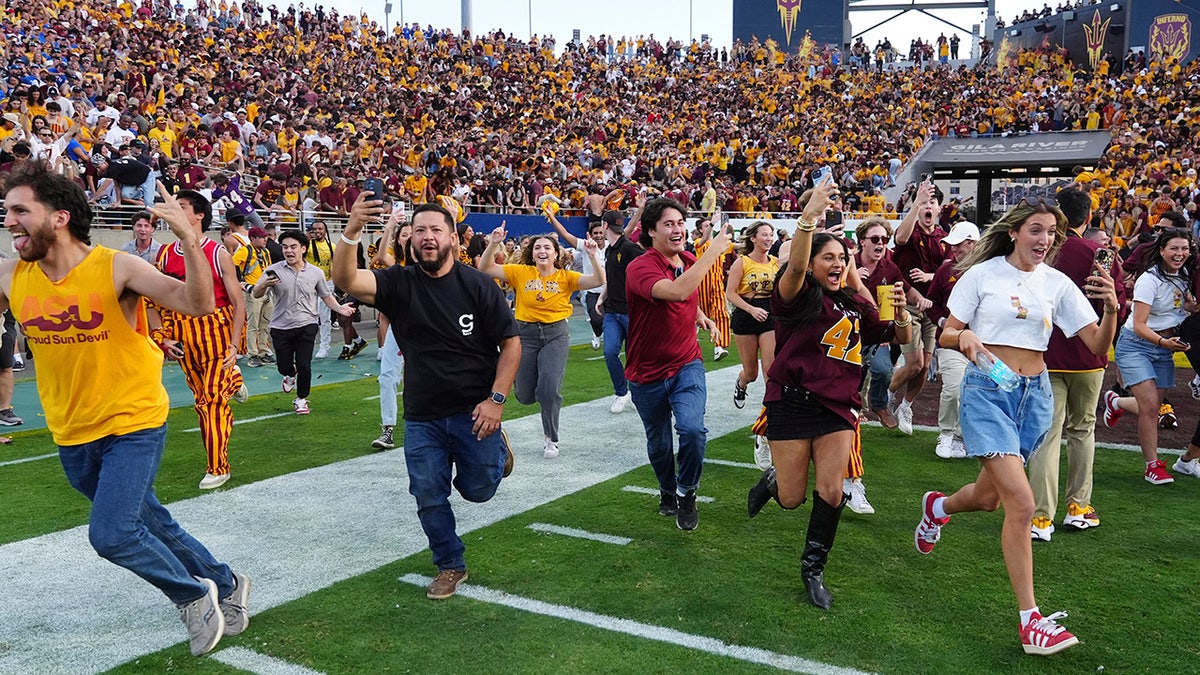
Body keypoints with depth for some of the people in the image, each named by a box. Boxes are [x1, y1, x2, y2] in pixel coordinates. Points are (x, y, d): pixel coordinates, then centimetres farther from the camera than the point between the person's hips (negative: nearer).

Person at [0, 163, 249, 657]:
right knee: (150, 523, 15)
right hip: (72, 435, 6)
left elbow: (197, 304, -27)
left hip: (134, 424, -5)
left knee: (110, 534, -16)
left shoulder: (115, 268, -18)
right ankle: (225, 586, 36)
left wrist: (190, 241, -42)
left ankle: (194, 595, 10)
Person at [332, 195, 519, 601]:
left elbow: (511, 343, -6)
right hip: (422, 416, 2)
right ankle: (451, 566, 31)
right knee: (429, 498, 9)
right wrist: (351, 231, -38)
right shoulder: (399, 283, -4)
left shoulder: (478, 285, -9)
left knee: (478, 489, 10)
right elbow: (345, 280, -21)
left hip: (473, 412, -2)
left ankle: (496, 448, 42)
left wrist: (496, 399, -13)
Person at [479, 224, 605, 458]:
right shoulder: (521, 272, -1)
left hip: (556, 335, -1)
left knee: (550, 390, -13)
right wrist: (493, 244, -18)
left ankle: (552, 439, 10)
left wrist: (592, 255, -24)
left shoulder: (566, 277, -2)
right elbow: (486, 269, -4)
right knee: (525, 396, 8)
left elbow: (598, 281, -12)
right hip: (525, 333, 1)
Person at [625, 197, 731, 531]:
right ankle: (667, 492, 43)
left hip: (687, 365, 3)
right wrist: (713, 251, -37)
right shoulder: (641, 268, -21)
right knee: (659, 444, 13)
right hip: (648, 373, -3)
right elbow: (676, 291, -42)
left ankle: (686, 494, 6)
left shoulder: (690, 262, 0)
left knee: (692, 430, -20)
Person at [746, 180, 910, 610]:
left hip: (838, 406, 4)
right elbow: (795, 267, -28)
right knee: (792, 500, 2)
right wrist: (809, 216, -41)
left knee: (832, 493, -4)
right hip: (793, 402, -4)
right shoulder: (798, 297, -6)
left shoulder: (856, 306, 12)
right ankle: (772, 480, 40)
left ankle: (813, 570, 16)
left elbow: (901, 338, 12)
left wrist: (900, 311, -10)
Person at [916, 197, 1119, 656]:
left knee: (988, 497, 16)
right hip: (987, 390, -5)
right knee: (1021, 503, -16)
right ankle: (1030, 620, -9)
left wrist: (1111, 307, -18)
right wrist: (964, 335, -23)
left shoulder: (1057, 284, 5)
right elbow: (945, 336, 0)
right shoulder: (982, 274, -4)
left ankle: (938, 507, 52)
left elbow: (1098, 346, 1)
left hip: (1034, 394, 5)